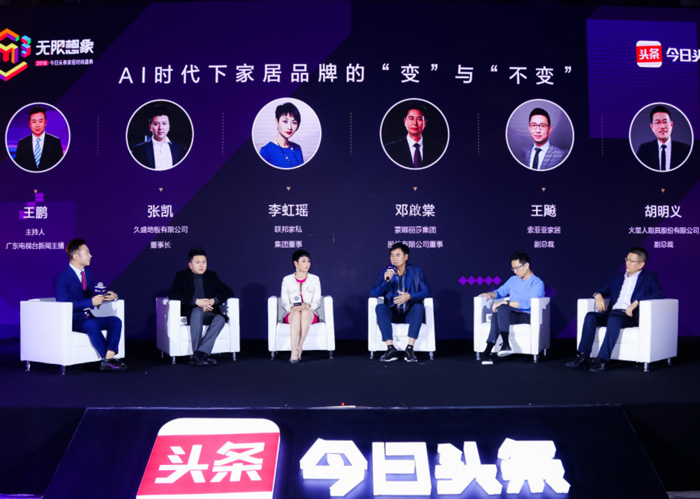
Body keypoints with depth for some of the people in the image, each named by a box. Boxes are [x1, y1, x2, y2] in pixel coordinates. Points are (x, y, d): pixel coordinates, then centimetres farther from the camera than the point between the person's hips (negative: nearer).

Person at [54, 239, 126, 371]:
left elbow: (95, 293, 19)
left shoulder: (87, 272, 13)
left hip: (88, 318, 8)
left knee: (115, 320, -16)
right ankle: (108, 359, -26)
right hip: (71, 320, -7)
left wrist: (111, 296, -4)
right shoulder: (62, 277, -12)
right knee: (91, 324, -37)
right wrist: (91, 302, -28)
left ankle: (108, 358, -28)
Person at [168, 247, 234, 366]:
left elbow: (229, 292, 9)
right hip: (190, 313, -3)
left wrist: (213, 301, -11)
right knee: (197, 311, -38)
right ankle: (198, 354, -38)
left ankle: (199, 354, -36)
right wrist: (197, 302, -22)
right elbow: (173, 295, -11)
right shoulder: (182, 276, 6)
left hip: (209, 313, 3)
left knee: (221, 319, -31)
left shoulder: (211, 276, 16)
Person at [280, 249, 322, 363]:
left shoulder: (315, 279, 7)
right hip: (292, 314, 0)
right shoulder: (287, 280, 7)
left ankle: (299, 348, -36)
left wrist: (307, 305, -22)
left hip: (310, 314, 0)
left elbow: (317, 302, 0)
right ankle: (294, 350, -44)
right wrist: (292, 307, -21)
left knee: (305, 313, -37)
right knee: (296, 314, -37)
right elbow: (284, 302, 2)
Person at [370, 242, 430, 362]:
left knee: (419, 307, -33)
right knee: (380, 307, -30)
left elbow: (425, 292, -4)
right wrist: (386, 280, -23)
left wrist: (409, 296, -23)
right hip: (392, 314, 1)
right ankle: (391, 349, -35)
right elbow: (373, 293, -5)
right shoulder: (384, 273, 5)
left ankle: (409, 349, -35)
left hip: (410, 314, -1)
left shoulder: (416, 271, 4)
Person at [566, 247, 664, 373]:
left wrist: (636, 302, -18)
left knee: (614, 319, -38)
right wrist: (598, 295, 4)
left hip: (631, 315, -5)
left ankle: (603, 360, -40)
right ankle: (583, 357, -29)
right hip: (613, 311, 5)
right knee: (590, 316, -24)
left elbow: (659, 294, -7)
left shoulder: (649, 277, 10)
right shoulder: (619, 277, 26)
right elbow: (604, 291, 30)